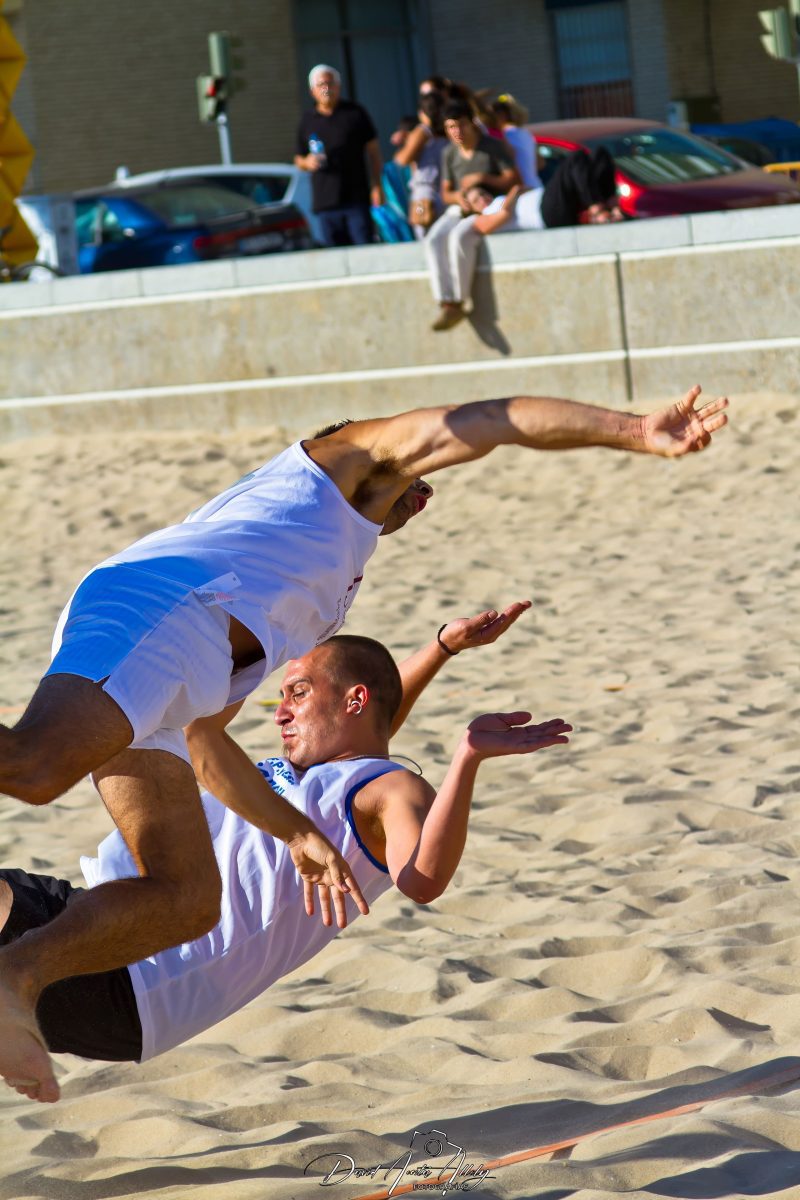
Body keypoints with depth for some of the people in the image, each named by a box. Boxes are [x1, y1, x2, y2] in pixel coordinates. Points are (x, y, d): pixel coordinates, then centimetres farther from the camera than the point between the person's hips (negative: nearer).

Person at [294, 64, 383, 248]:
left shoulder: (355, 113, 5)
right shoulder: (307, 121, 12)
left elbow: (373, 150, 6)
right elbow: (298, 159, 18)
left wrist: (377, 186, -2)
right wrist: (307, 162, -6)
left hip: (357, 199, -2)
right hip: (325, 203, 2)